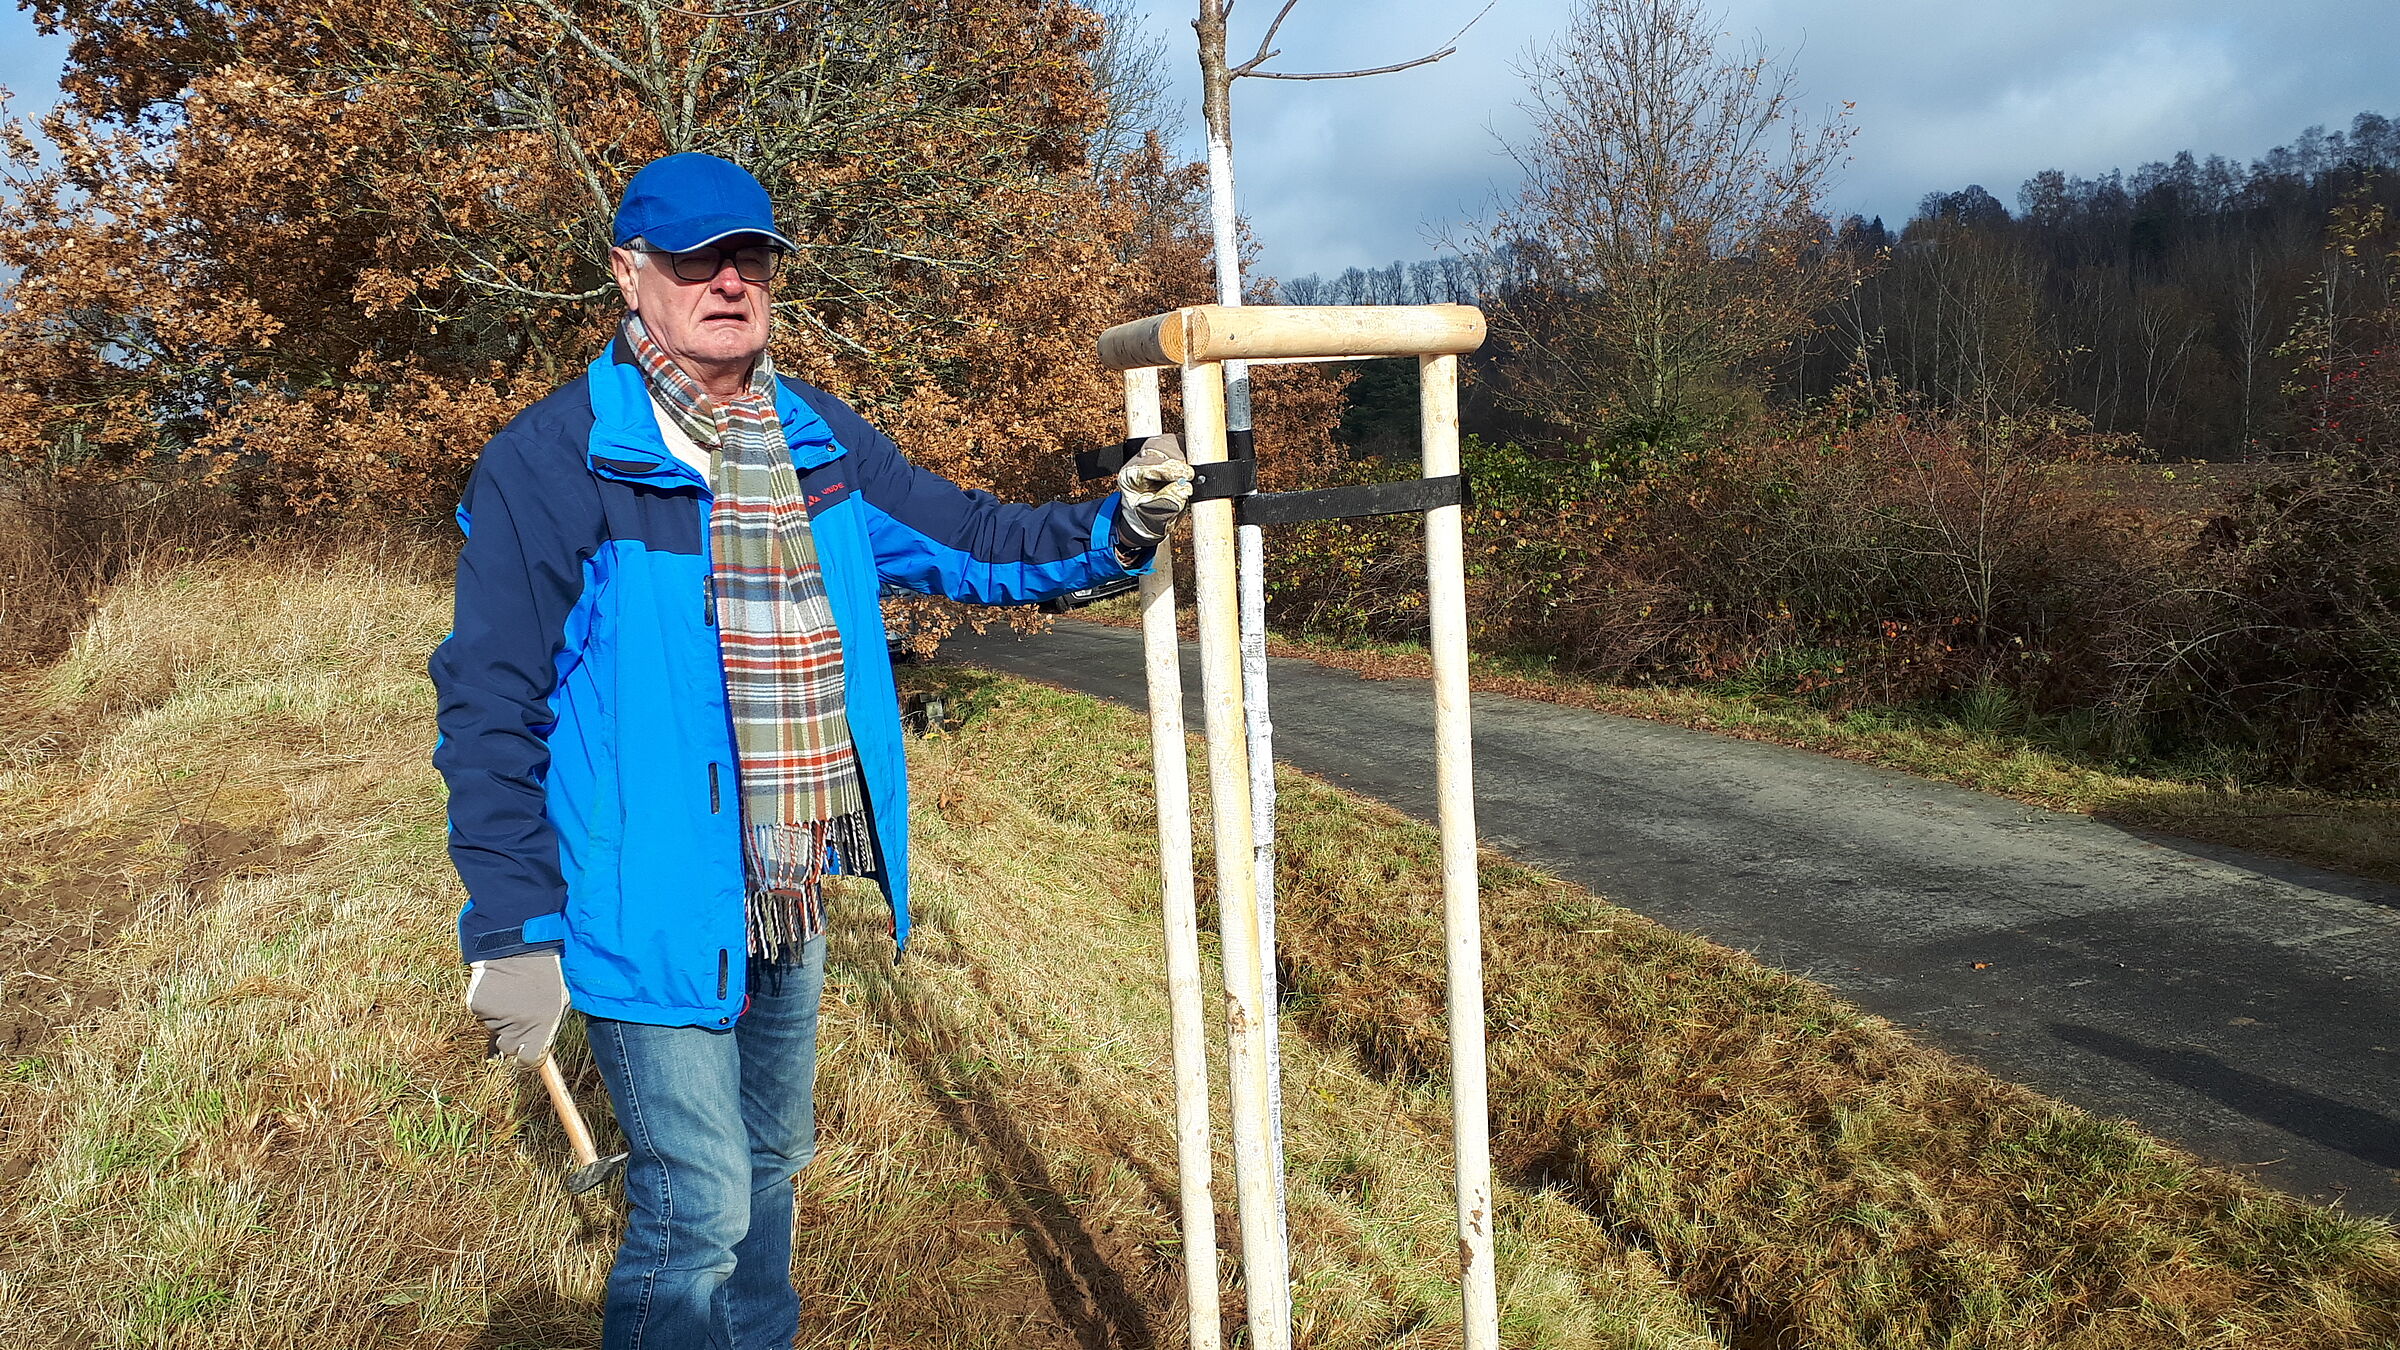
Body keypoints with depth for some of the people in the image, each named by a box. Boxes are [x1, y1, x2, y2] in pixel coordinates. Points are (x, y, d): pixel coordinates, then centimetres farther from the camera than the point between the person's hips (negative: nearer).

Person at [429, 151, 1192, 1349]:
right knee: (699, 1203, -1)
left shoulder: (819, 441, 3)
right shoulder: (550, 461, -14)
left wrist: (1116, 528, -10)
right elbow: (490, 710, -13)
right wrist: (512, 930, -15)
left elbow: (968, 542, 8)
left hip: (790, 897, 7)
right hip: (649, 906, -6)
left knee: (770, 1161, 23)